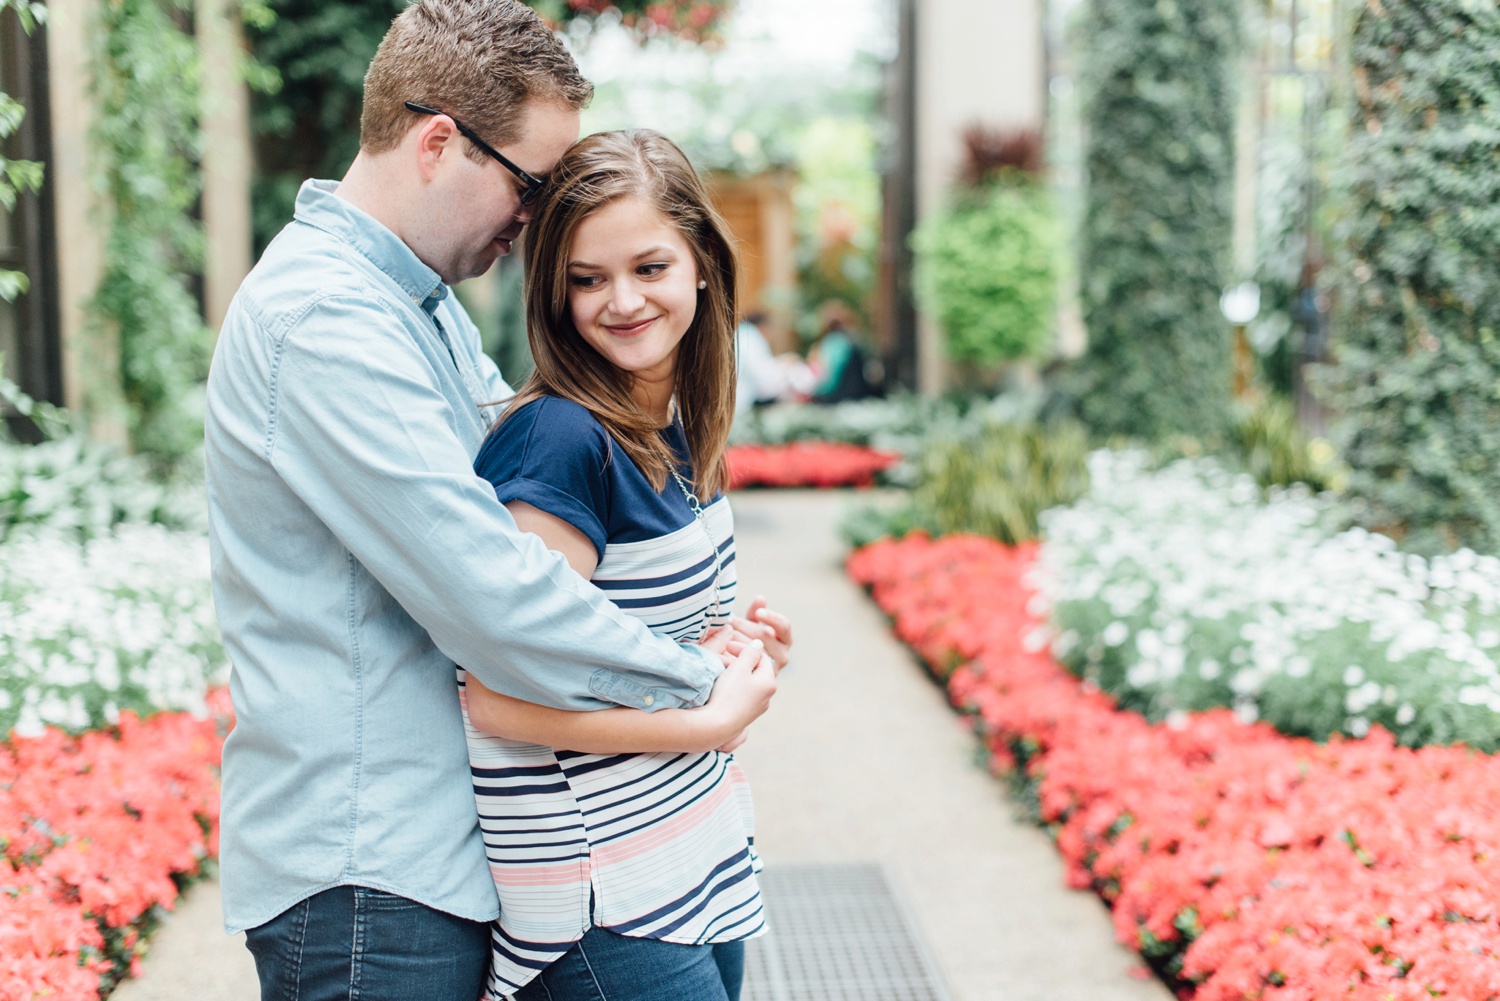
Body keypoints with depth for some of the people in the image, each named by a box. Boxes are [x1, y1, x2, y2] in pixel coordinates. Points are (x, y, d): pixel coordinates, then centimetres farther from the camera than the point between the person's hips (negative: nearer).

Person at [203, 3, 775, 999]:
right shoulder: (326, 320, -21)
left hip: (436, 845, 10)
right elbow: (489, 594, -25)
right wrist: (701, 686, -14)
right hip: (364, 880, -10)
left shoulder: (425, 300, 13)